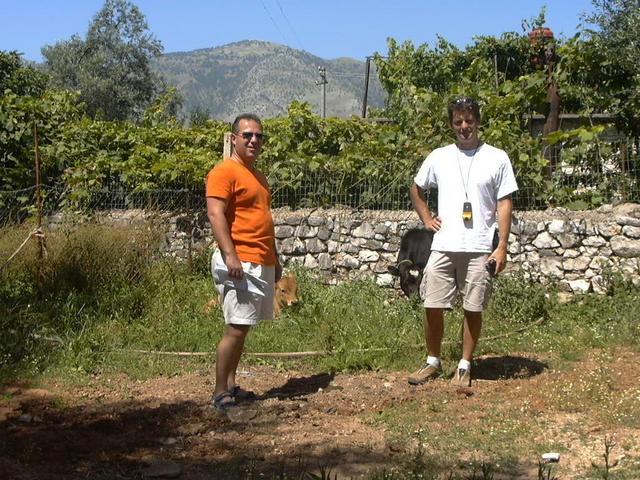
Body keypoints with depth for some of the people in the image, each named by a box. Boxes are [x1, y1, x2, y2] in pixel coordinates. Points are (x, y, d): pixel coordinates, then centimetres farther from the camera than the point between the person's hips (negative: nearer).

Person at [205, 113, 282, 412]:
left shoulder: (257, 175, 21)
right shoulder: (224, 171, -7)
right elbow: (215, 214, -17)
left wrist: (275, 260, 25)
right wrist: (230, 255, -25)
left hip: (262, 264, 9)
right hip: (239, 263, -9)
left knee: (243, 327, 11)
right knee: (236, 328, -10)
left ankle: (231, 385, 18)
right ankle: (220, 394, -4)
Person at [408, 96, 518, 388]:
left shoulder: (497, 158, 2)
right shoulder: (438, 157, 9)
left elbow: (504, 204, 0)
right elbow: (416, 189, 25)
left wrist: (502, 246, -7)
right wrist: (426, 217, 10)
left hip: (479, 249, -2)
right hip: (443, 246, 2)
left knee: (473, 309, 4)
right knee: (432, 306, 3)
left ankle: (465, 367, 16)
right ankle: (433, 362, 19)